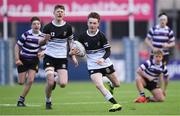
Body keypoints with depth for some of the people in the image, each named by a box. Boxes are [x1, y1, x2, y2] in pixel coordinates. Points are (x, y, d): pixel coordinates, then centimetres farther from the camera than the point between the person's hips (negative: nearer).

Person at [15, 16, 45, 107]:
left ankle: (21, 99, 1)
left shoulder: (42, 36, -3)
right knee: (21, 82, 0)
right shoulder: (26, 34, -13)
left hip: (34, 61, 2)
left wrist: (41, 53, -17)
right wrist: (17, 59, -13)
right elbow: (17, 46, -7)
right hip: (23, 60, -2)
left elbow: (43, 49, 8)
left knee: (30, 81, -13)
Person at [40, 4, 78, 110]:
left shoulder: (68, 27, 1)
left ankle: (56, 79, 26)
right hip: (49, 57, -2)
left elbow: (70, 42, 14)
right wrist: (44, 39, -23)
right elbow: (40, 43, 0)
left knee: (63, 84, -10)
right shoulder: (48, 27, -6)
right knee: (50, 82, -17)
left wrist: (73, 56, 7)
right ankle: (48, 101, 10)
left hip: (62, 58, 2)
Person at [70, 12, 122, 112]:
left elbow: (108, 51, -11)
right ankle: (115, 104, -24)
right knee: (99, 85, -24)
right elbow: (79, 50, 5)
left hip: (105, 64, 0)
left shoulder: (101, 36, -13)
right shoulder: (82, 36, -6)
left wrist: (103, 59, -30)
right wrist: (72, 52, -18)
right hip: (92, 66, 0)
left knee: (117, 84, 15)